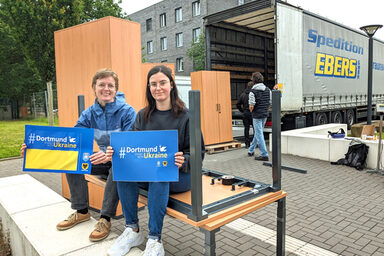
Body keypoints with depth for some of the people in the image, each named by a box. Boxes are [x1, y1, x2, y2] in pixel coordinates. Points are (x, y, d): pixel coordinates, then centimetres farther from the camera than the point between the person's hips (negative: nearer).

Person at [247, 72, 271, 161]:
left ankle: (264, 155, 0)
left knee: (259, 134, -1)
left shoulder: (253, 91, -15)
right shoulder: (268, 90, 3)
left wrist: (251, 111, 3)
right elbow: (270, 102, 7)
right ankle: (251, 150, 34)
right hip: (265, 114, 7)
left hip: (257, 115, -7)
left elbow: (251, 106, -18)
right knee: (258, 132, 19)